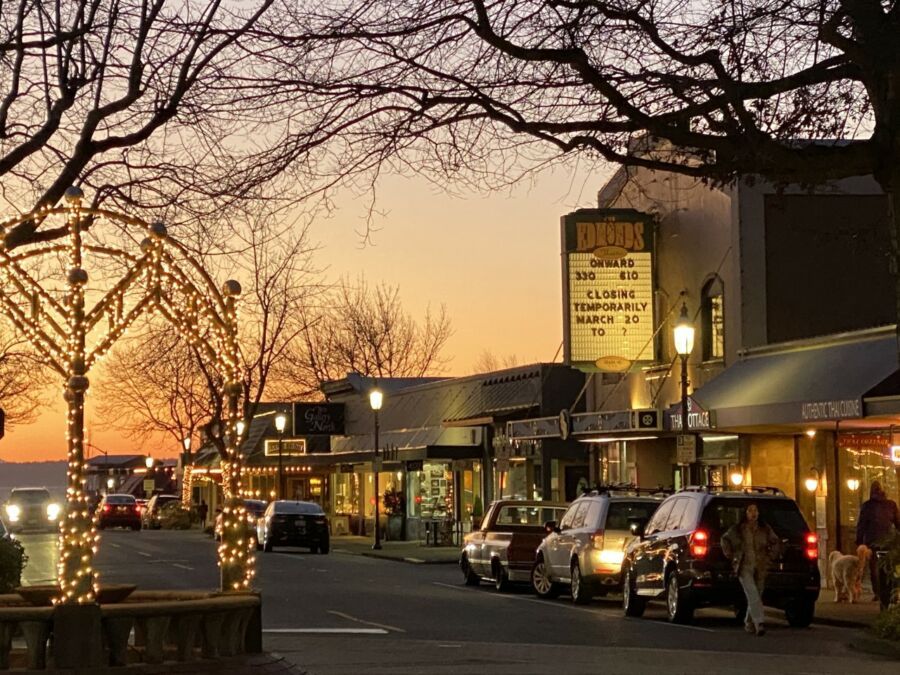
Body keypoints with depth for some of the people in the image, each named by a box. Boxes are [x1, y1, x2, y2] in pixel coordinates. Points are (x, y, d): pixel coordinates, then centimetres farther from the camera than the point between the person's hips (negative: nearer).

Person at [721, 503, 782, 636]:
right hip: (745, 567, -3)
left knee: (756, 597, 7)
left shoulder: (765, 530, 6)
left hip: (761, 568, 3)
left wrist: (770, 557, 11)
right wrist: (731, 556, 10)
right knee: (753, 594, -18)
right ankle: (759, 622, -27)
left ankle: (749, 623, 25)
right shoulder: (737, 529, 0)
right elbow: (725, 539, 17)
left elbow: (776, 543, 20)